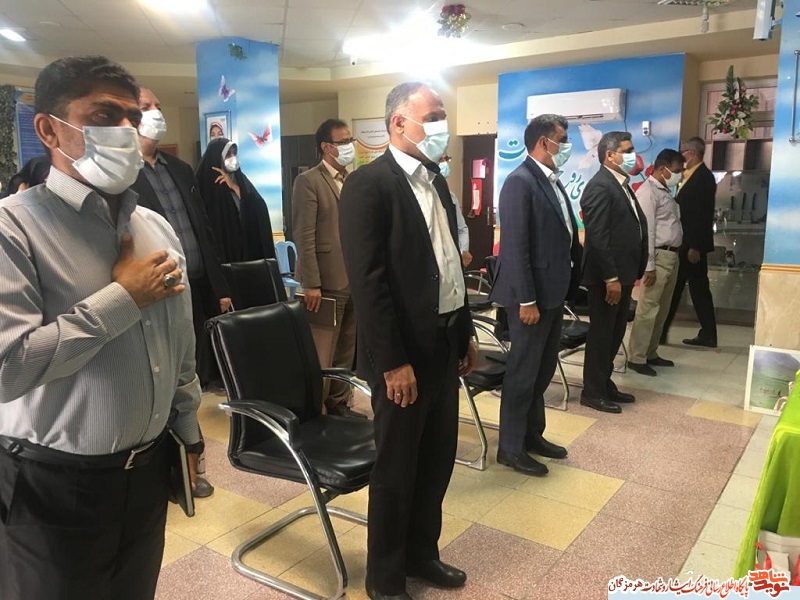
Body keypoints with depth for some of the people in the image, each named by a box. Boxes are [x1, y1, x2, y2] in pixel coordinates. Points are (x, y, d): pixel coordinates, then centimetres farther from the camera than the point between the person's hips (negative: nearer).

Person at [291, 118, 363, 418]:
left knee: (346, 352, 14)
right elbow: (304, 236, -13)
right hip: (328, 281, -7)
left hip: (356, 280, 7)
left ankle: (339, 404, 27)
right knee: (320, 357, -1)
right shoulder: (308, 181, -7)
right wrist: (311, 284, -18)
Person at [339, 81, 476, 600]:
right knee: (396, 470, 8)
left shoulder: (436, 180, 12)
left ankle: (422, 553, 40)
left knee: (437, 461, 19)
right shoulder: (368, 183, -14)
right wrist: (393, 362, -20)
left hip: (444, 342, 8)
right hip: (405, 352, -8)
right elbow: (368, 281, -19)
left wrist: (466, 332, 16)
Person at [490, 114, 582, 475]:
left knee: (543, 370, 18)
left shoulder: (552, 182, 14)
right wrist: (526, 300, -22)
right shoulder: (520, 181, -15)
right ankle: (510, 447, 15)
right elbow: (515, 246, -20)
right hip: (532, 295, -9)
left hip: (553, 292, 9)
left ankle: (532, 435, 33)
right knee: (523, 372, 1)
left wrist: (568, 283, 11)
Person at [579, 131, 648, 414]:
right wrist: (610, 278, -23)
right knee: (601, 335, 1)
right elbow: (597, 237, -22)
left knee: (614, 334, 17)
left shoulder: (622, 185, 15)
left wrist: (635, 271, 14)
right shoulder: (600, 186, -16)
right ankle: (593, 392, 13)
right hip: (607, 276, -10)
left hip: (623, 273, 10)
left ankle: (605, 384, 30)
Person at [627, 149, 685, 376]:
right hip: (658, 257, -10)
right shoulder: (648, 191, -11)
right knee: (647, 310, -6)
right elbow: (646, 230, -17)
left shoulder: (665, 191, 18)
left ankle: (650, 353, 22)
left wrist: (674, 256, 10)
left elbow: (670, 226, 17)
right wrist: (649, 266, -20)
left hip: (671, 256, 10)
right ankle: (636, 358, 1)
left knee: (662, 310, 13)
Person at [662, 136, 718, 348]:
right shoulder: (689, 176, 14)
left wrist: (695, 246, -22)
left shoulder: (703, 177, -13)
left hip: (692, 244, -9)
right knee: (673, 288, 11)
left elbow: (703, 214, -19)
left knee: (699, 289, 0)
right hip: (683, 243, 9)